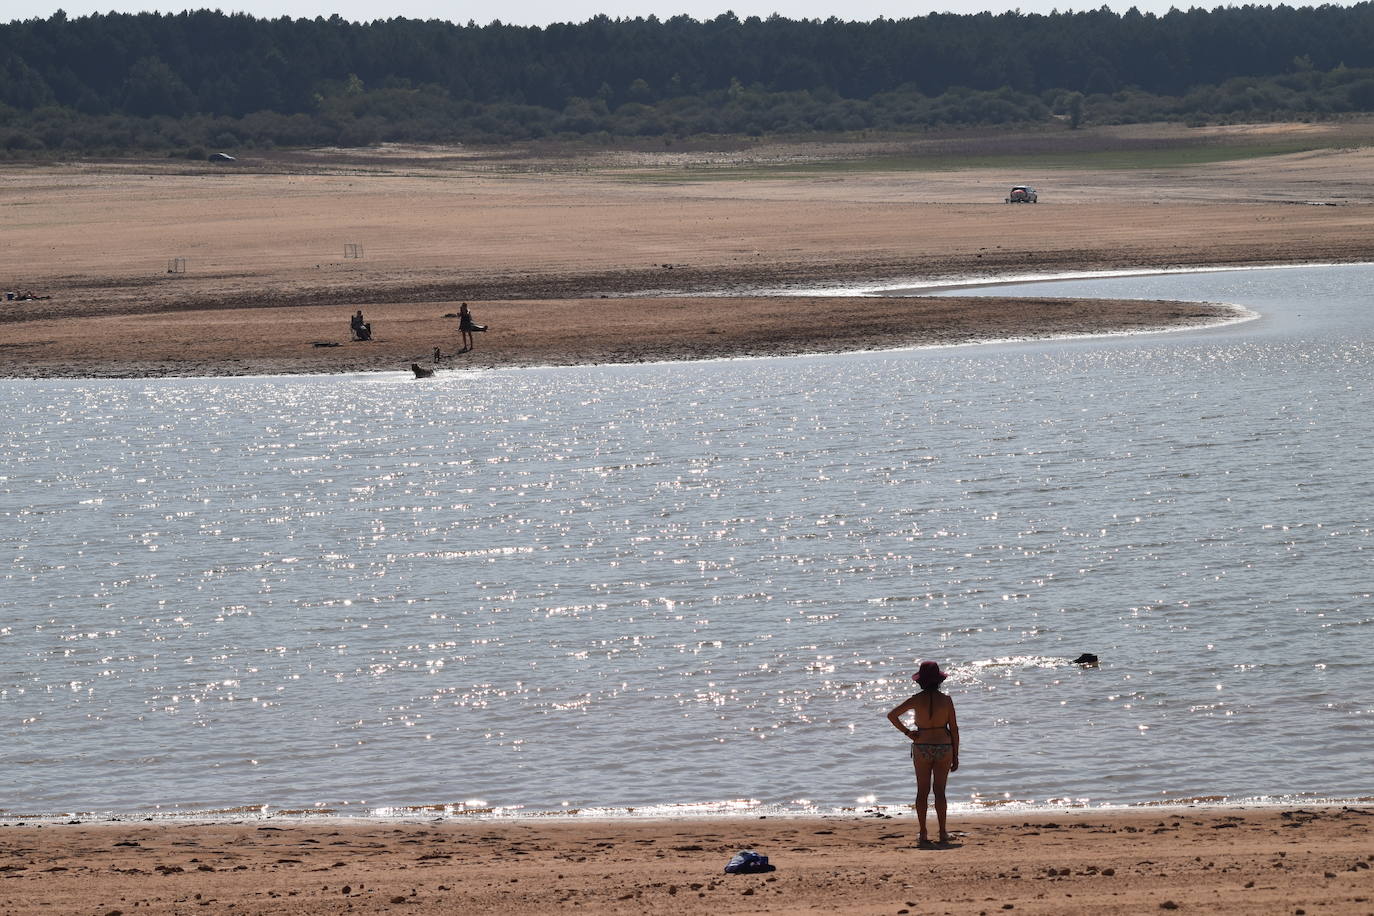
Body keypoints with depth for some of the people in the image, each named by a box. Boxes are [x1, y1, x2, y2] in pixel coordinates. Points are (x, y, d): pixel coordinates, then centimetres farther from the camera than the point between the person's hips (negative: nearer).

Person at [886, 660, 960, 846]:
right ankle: (943, 832, 7)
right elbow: (954, 729, -2)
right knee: (939, 791, 8)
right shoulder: (946, 700, -6)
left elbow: (892, 715, -9)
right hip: (943, 746, 0)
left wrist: (907, 732, 1)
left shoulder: (916, 700, -6)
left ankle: (923, 833, 6)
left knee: (922, 791, 7)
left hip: (922, 747, 0)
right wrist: (955, 756, 5)